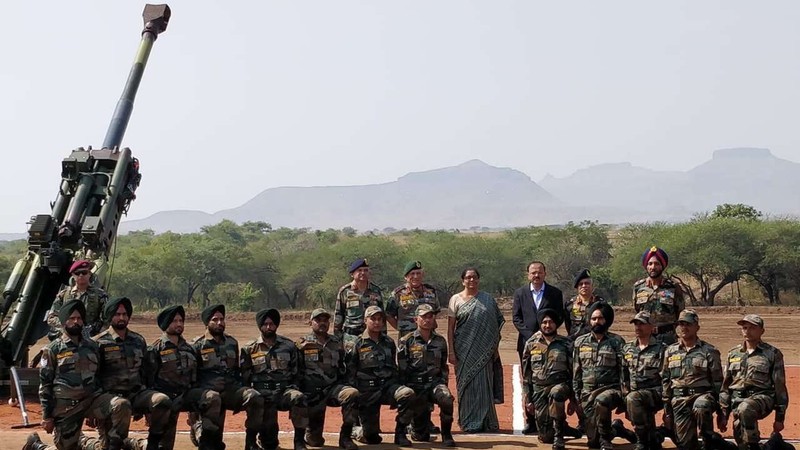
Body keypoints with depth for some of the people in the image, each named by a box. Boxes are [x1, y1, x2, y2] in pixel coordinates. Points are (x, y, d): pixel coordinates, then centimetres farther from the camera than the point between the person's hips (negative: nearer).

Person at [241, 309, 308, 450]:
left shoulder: (289, 346, 10)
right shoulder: (249, 350, 7)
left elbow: (296, 372, 13)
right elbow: (244, 377, 8)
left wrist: (293, 389, -1)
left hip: (285, 390, 1)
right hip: (263, 394, -1)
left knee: (299, 397, -36)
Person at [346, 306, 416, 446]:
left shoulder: (389, 343, 13)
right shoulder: (358, 345, 1)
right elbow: (350, 372, 1)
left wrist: (397, 386, 13)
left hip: (388, 384, 3)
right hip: (368, 390, -3)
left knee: (408, 394, -32)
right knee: (371, 437, -8)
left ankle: (400, 433, -16)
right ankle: (364, 431, 31)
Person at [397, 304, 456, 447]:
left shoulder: (440, 341, 11)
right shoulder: (407, 341, 0)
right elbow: (401, 369, -2)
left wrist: (443, 384, 4)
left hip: (435, 381, 2)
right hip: (415, 385, -2)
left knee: (447, 398, -32)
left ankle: (446, 435, -14)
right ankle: (419, 432, 26)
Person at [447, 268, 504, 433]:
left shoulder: (487, 299, 7)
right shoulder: (456, 299, 3)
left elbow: (495, 325, 8)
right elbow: (450, 327, 0)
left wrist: (495, 348, 3)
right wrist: (451, 351, -6)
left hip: (484, 350, 1)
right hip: (464, 350, -1)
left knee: (484, 385, 2)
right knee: (467, 384, 1)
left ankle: (486, 422, 11)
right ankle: (469, 423, 9)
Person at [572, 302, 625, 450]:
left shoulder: (617, 342, 1)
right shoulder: (580, 342, 9)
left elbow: (624, 371, -3)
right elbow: (576, 372, 11)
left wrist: (622, 398, -10)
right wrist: (576, 396, 5)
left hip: (610, 389, -3)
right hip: (587, 392, 3)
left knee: (601, 401, -39)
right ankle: (612, 428, 31)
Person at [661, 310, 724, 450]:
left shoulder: (709, 351, 2)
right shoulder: (670, 351, 12)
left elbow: (717, 382, 1)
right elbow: (665, 381, 14)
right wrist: (667, 410, 9)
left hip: (702, 394, -3)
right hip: (679, 399, 3)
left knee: (701, 408, -37)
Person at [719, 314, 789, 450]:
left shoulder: (772, 354, 3)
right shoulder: (733, 354, 15)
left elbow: (780, 387, 3)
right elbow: (725, 386, 17)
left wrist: (780, 417, 0)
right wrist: (723, 415, 12)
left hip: (762, 397, -5)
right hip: (737, 398, 5)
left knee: (745, 408, -36)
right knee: (740, 439, -8)